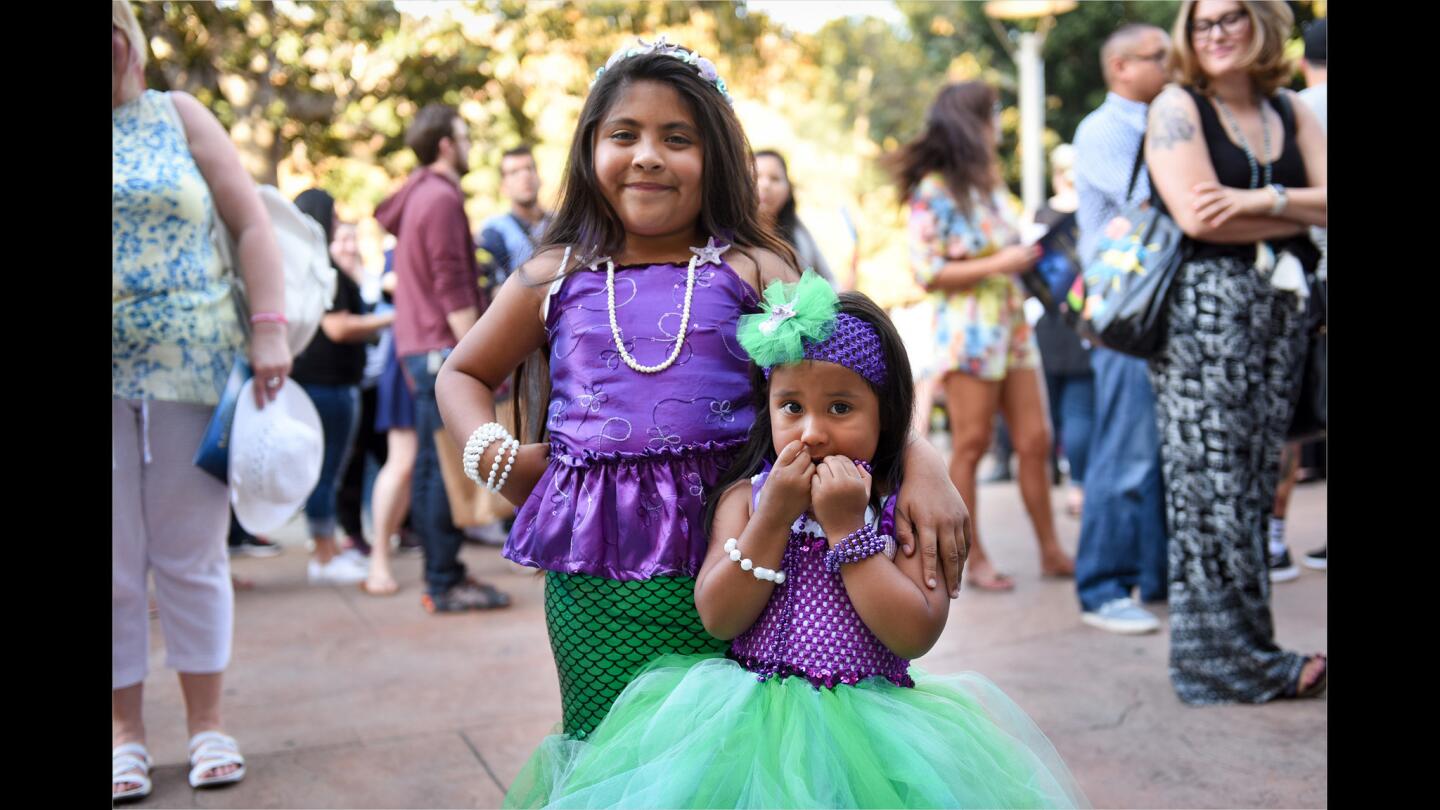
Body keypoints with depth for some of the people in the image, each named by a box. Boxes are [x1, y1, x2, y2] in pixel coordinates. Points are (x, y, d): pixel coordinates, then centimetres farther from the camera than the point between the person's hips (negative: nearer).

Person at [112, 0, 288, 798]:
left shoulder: (178, 116, 8)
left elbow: (251, 224, 3)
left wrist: (269, 328, -6)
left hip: (191, 369, 0)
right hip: (111, 381, 1)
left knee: (191, 553, 6)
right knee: (115, 563, 5)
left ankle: (206, 722, 17)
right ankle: (125, 731, 18)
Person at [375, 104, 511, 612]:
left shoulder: (418, 195, 18)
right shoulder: (442, 199, -12)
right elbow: (453, 289, -18)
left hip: (419, 347, 10)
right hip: (443, 347, -10)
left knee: (431, 466, 11)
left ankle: (441, 575, 17)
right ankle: (445, 584, -5)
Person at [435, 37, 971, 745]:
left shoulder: (750, 271, 3)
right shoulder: (556, 277, 9)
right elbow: (461, 374, 23)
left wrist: (919, 462, -18)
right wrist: (495, 455, 5)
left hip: (727, 550, -1)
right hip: (594, 577, 1)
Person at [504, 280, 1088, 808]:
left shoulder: (907, 504, -4)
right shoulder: (745, 497, 3)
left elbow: (916, 634, -13)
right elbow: (717, 619, -7)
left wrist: (847, 526, -16)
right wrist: (773, 517, -14)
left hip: (867, 720, -1)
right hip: (754, 717, 2)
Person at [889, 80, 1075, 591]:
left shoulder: (989, 183, 15)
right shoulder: (932, 191, -7)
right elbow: (928, 272, -13)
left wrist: (1032, 253, 4)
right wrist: (999, 265, -16)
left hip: (1013, 324, 7)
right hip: (968, 331, -7)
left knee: (1036, 440, 6)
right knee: (971, 447, -1)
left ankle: (1051, 551, 14)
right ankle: (974, 559, 8)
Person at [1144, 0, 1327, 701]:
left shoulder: (1290, 113, 17)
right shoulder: (1177, 107, 2)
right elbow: (1197, 215, -12)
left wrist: (1260, 201, -11)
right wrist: (1296, 214, -1)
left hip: (1280, 308, 6)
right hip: (1202, 305, -6)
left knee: (1254, 483, 6)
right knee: (1213, 486, -7)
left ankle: (1239, 650, 14)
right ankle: (1230, 657, 2)